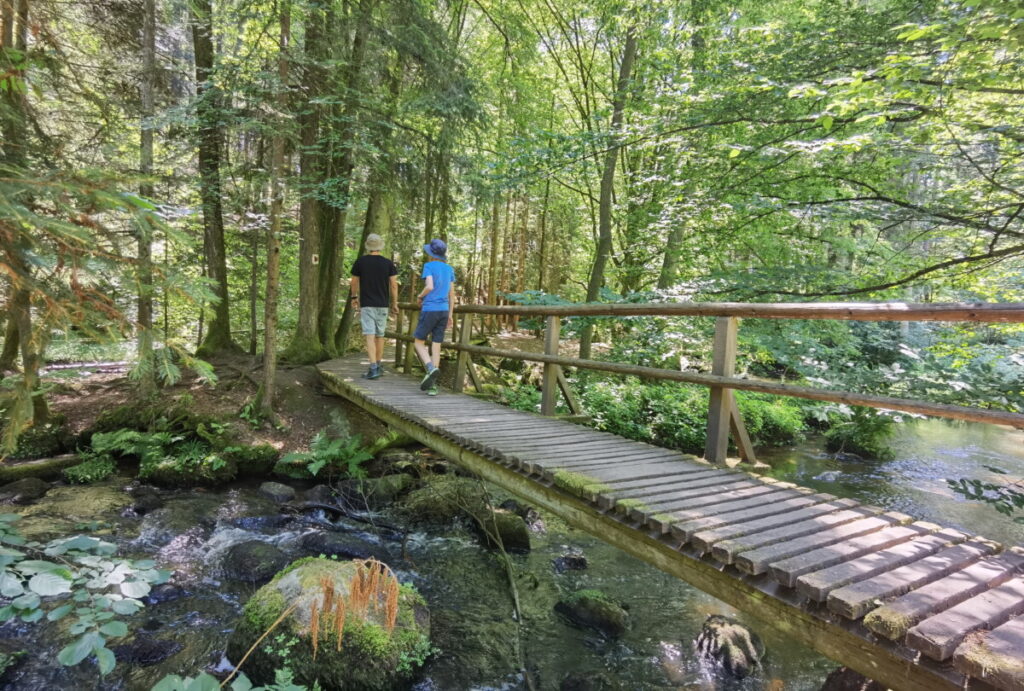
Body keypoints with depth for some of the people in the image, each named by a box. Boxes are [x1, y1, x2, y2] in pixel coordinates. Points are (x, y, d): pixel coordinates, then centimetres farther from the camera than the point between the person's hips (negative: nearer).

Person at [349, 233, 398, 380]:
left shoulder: (360, 261, -2)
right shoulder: (388, 263, 0)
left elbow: (354, 282, 5)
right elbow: (394, 284, -3)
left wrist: (354, 298, 21)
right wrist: (394, 303, 6)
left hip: (366, 304, -2)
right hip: (383, 304, 2)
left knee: (370, 336, -8)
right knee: (380, 335, 15)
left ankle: (373, 369, -18)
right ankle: (379, 366, 25)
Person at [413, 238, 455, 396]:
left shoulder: (428, 266, -5)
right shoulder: (449, 269, 11)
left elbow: (429, 287, -18)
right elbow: (452, 293, 10)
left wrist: (420, 296, 2)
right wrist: (450, 315, 13)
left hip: (429, 310, -5)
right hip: (444, 311, 5)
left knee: (418, 342, 8)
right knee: (436, 346, 5)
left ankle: (431, 369, -15)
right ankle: (432, 385, 0)